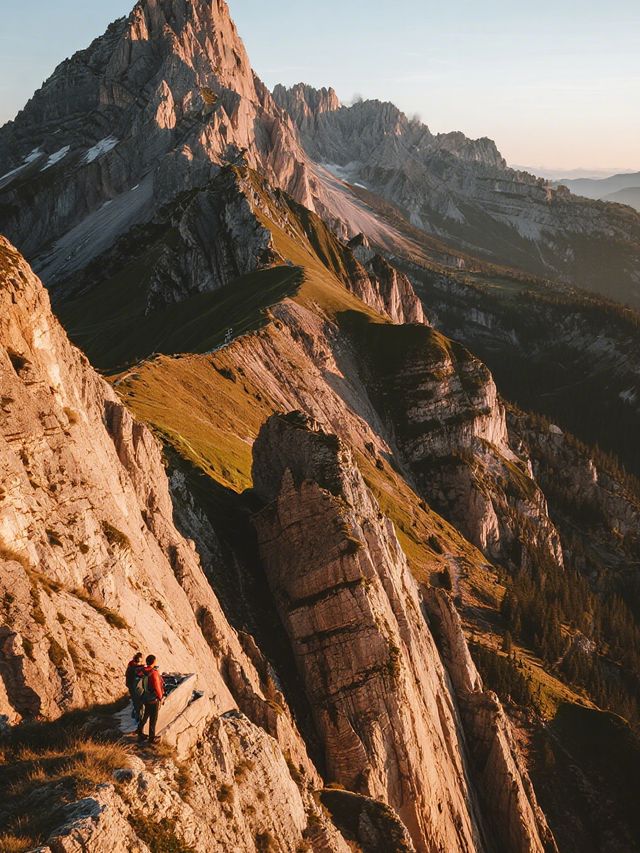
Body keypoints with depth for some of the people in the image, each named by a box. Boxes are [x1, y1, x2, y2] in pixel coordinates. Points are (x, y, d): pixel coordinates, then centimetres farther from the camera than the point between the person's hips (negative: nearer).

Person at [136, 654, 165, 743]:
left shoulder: (144, 671, -5)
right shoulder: (154, 673, -28)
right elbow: (157, 688, -23)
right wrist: (160, 697, -7)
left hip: (146, 698, 7)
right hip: (153, 700, -7)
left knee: (145, 716, 24)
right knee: (153, 719, 8)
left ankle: (140, 733, 34)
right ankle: (152, 738, 20)